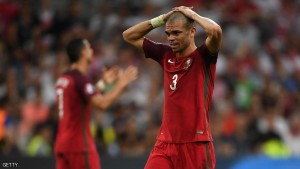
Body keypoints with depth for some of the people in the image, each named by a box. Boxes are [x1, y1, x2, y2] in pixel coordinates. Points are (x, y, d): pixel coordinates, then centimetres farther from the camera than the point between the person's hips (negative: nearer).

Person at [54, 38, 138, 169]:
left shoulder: (63, 79, 13)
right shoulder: (80, 79, -15)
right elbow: (101, 103, -26)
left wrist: (103, 83, 26)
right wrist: (120, 84, -15)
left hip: (62, 144, 9)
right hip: (79, 145, -9)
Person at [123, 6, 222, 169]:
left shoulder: (203, 57, -6)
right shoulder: (165, 55, 9)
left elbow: (215, 31, -28)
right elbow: (129, 36, 17)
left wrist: (193, 15, -9)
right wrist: (162, 19, 6)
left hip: (196, 144, -5)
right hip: (165, 143, 5)